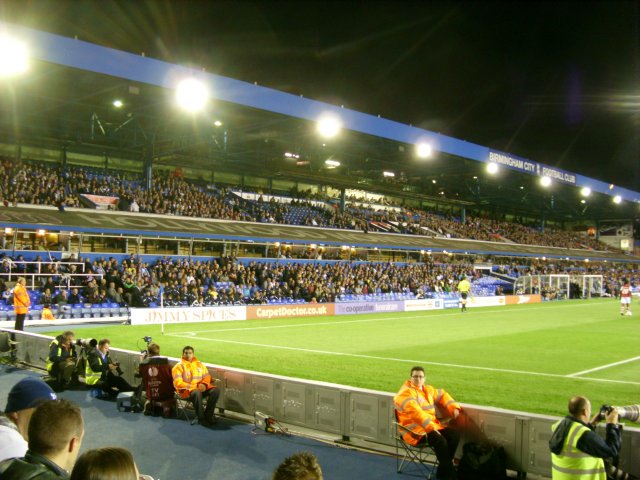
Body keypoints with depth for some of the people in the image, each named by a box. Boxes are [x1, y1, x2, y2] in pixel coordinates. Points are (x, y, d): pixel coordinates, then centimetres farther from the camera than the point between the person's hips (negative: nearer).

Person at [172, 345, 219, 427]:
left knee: (215, 391, -21)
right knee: (197, 393, -39)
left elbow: (207, 376, 16)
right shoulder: (178, 366, -1)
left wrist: (203, 384, -8)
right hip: (186, 390, -5)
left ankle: (208, 414, -10)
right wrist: (194, 386, -18)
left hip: (200, 387, 5)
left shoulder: (199, 364, 15)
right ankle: (201, 418, -24)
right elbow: (178, 383, -10)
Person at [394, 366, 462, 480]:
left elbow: (442, 395, 30)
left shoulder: (428, 389, 12)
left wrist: (454, 408, 14)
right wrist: (431, 428, -34)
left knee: (454, 434, -8)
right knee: (440, 440, -30)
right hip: (414, 429, -8)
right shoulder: (406, 393, -15)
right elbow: (415, 412, -28)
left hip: (432, 425, 8)